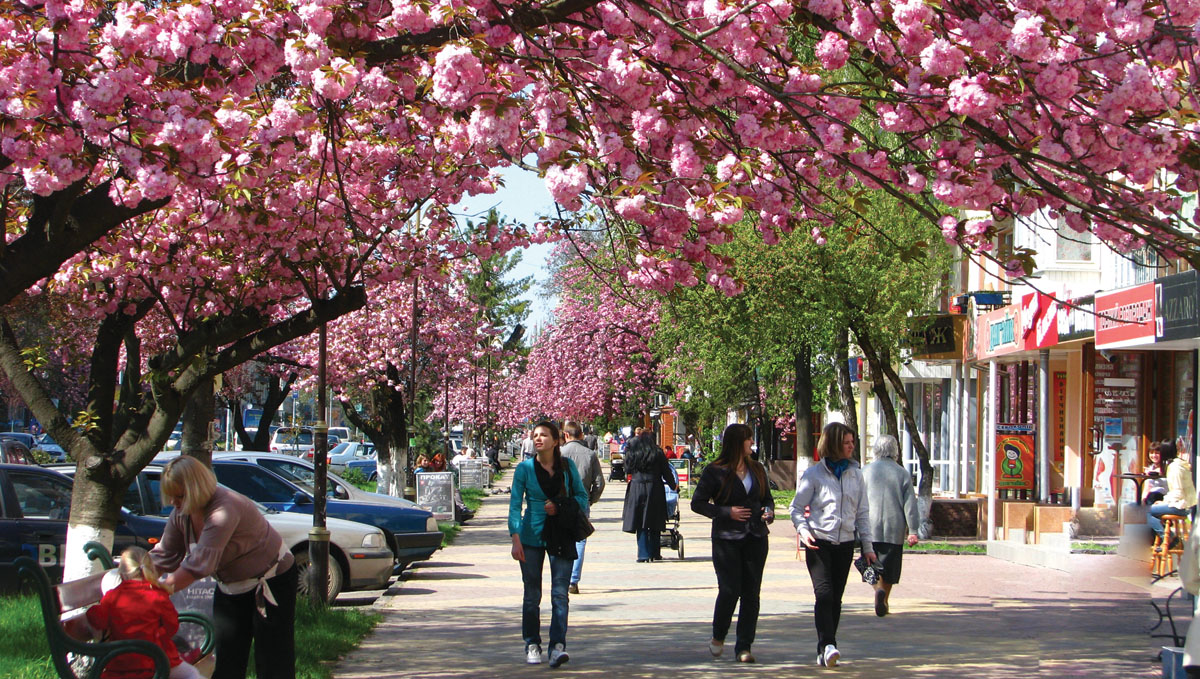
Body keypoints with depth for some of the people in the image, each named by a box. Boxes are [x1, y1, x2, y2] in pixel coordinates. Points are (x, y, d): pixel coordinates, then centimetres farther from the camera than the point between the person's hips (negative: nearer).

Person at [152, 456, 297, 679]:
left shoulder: (225, 509, -33)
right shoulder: (181, 514, -7)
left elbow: (200, 563, -39)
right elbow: (164, 557, 0)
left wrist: (162, 589, -40)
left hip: (271, 580, -8)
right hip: (230, 587, 8)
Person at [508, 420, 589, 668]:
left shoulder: (567, 466, 3)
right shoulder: (525, 468, -1)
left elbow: (581, 496, 11)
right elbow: (515, 505, -5)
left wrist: (561, 508, -8)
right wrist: (515, 539, -15)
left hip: (561, 536, 0)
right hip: (532, 535, 0)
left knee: (560, 592, -9)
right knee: (532, 594, 4)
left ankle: (558, 646, -13)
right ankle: (532, 645, 15)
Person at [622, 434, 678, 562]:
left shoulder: (631, 455, 6)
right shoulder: (658, 454, 6)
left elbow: (628, 471, 13)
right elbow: (666, 472, 9)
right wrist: (673, 486, 24)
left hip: (637, 489, -1)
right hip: (655, 490, 1)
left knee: (641, 524, 1)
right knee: (655, 525, 9)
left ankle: (643, 554, -6)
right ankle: (655, 553, 12)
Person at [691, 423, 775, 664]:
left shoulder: (757, 470, 13)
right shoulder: (715, 471, -2)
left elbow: (767, 497, 23)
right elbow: (697, 503, -2)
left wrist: (769, 511, 0)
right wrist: (726, 512, -12)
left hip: (755, 538, 5)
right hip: (726, 538, -4)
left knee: (751, 593, 1)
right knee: (729, 590, -9)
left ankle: (744, 647, 6)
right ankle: (718, 637, 16)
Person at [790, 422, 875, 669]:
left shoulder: (855, 474, 10)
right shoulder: (813, 474, -2)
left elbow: (862, 512, 15)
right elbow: (797, 508, 1)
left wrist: (867, 546, 12)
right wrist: (803, 530, -18)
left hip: (845, 544, 4)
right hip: (819, 543, -4)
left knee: (835, 598, 6)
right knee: (824, 594, -17)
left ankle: (825, 652, 12)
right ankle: (827, 646, -25)